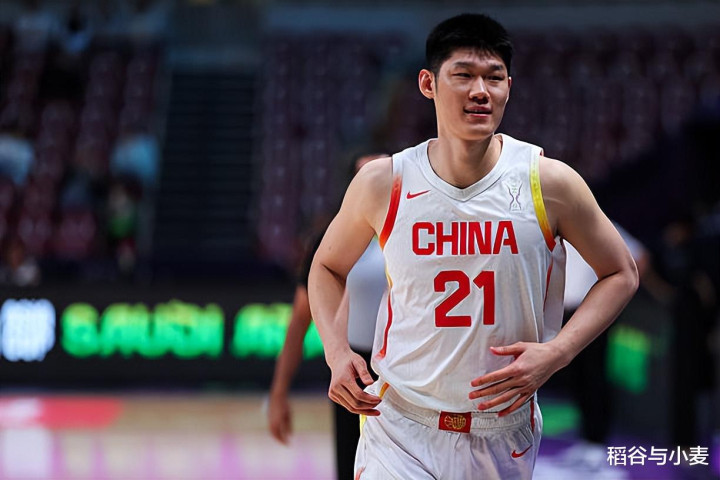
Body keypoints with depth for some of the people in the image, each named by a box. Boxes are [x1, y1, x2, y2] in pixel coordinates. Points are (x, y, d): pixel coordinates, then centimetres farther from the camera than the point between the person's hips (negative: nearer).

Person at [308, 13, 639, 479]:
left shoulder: (549, 183, -9)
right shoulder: (383, 184, -7)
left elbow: (621, 274, 3)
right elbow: (328, 266, 11)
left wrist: (556, 353, -12)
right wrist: (337, 352, -6)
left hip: (506, 439, 1)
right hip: (401, 430, -1)